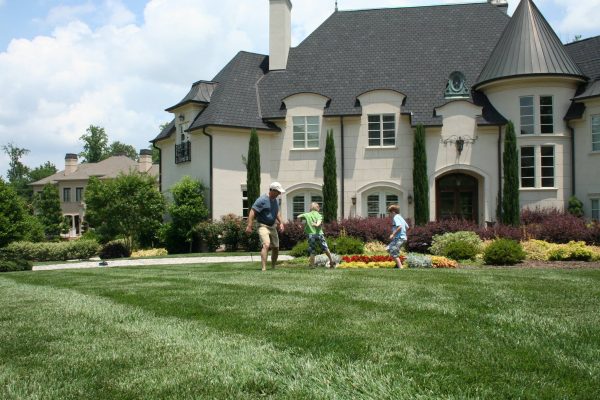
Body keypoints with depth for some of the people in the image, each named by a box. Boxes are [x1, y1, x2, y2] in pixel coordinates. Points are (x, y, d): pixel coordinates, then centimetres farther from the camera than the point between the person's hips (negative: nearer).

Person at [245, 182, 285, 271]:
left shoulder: (275, 200, 12)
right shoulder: (262, 200, -15)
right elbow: (252, 212, -19)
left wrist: (281, 223, 15)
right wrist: (249, 225, -25)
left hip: (273, 227, 8)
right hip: (263, 226, -8)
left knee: (276, 248, 11)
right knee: (266, 245, -25)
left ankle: (273, 267, 29)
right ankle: (264, 268, -29)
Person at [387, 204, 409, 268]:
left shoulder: (396, 218, -11)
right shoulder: (400, 217, 18)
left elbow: (400, 227, -25)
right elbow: (407, 227, 23)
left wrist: (393, 234, -20)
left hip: (399, 238, -10)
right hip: (403, 237, 10)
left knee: (394, 253, -9)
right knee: (389, 249, 18)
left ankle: (400, 267, -12)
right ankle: (399, 263, 15)